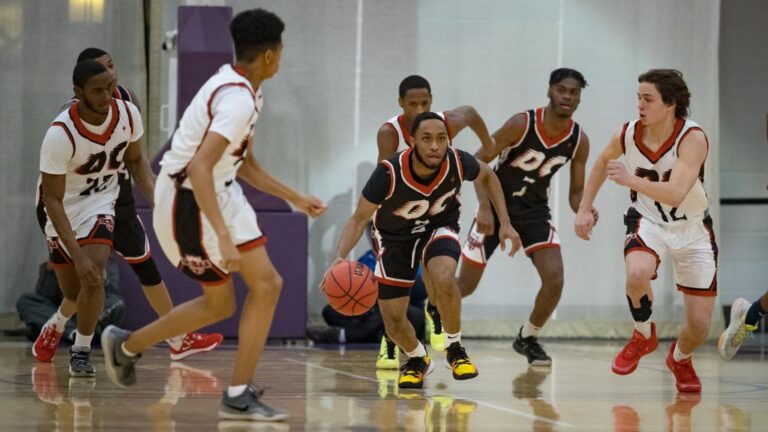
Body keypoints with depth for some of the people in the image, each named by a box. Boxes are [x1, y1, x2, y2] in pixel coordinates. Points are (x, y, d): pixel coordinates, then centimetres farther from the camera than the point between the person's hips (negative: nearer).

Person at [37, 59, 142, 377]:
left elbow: (135, 161, 5)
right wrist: (78, 256, -35)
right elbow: (52, 200, -29)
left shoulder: (128, 114, -19)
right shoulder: (60, 135, -33)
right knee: (73, 291, 8)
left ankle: (82, 351, -3)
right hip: (62, 205, -2)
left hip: (101, 199, 2)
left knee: (93, 275, -22)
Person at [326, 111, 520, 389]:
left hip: (439, 227, 0)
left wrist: (505, 223, -5)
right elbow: (359, 219, -22)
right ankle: (417, 359, 34)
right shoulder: (389, 173, -34)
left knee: (443, 278, -34)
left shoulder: (457, 163, -27)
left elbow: (487, 177, -2)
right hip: (395, 236, 0)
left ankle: (455, 348, -9)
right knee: (393, 321, -1)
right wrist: (340, 258, -39)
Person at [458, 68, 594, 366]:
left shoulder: (579, 141, -9)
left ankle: (528, 338, 8)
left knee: (555, 279, -16)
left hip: (535, 210, 3)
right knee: (466, 284, 2)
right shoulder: (523, 123, -21)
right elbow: (479, 160, -16)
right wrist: (484, 207, -25)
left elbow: (576, 191, 1)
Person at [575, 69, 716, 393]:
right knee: (637, 273, -35)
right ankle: (643, 335, -4)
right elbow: (603, 161, 10)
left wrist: (631, 180, -49)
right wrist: (584, 208, 8)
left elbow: (674, 194, -39)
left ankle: (680, 358, 38)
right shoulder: (629, 134, -14)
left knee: (699, 327, 0)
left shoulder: (692, 138, -27)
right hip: (648, 223, 1)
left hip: (692, 230, -1)